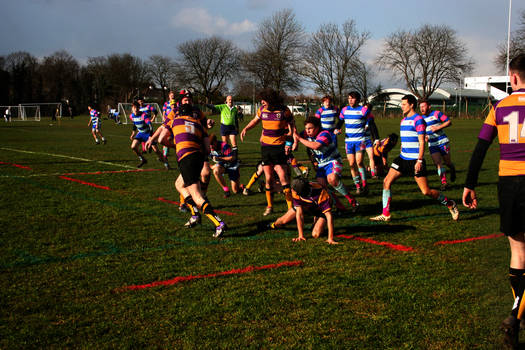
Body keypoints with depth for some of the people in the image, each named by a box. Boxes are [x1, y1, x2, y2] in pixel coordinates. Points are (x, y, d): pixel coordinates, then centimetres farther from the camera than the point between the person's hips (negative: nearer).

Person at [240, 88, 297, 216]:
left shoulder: (284, 110, -9)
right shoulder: (262, 110, 2)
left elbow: (292, 126, 1)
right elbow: (255, 120, 22)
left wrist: (290, 142, -9)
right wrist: (246, 129, 5)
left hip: (279, 147, -4)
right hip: (265, 147, 4)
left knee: (283, 178, -10)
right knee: (268, 178, 6)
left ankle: (291, 207, -4)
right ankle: (269, 206, 20)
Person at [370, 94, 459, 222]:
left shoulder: (418, 120, -10)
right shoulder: (403, 120, 15)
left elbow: (421, 142, -15)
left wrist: (419, 160, -21)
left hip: (415, 160, -8)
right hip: (403, 158, 8)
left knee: (426, 191, -6)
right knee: (387, 181, -5)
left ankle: (450, 204, 17)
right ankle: (385, 214, 1)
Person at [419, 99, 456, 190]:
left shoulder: (436, 113, -4)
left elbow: (449, 122, -7)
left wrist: (438, 127, -17)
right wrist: (425, 137, -3)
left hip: (443, 142, -3)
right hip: (432, 145, 3)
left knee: (447, 162, 6)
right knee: (438, 163, -12)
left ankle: (452, 169, 40)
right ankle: (443, 182, -11)